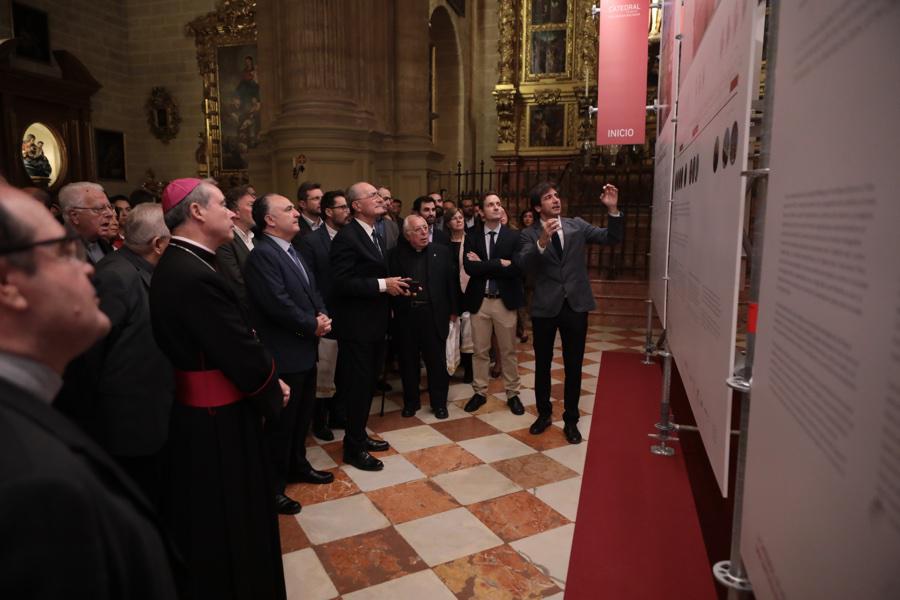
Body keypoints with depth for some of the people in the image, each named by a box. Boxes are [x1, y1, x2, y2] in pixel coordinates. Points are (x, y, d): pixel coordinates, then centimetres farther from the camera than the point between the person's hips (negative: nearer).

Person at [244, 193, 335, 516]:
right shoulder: (262, 254, -19)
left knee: (303, 415, 22)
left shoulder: (292, 251, 12)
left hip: (304, 349, 9)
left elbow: (312, 290, 15)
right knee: (281, 421, 4)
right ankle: (273, 487, 21)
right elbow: (279, 304, -26)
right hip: (284, 354, -9)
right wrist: (313, 326, -15)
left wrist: (322, 315, -5)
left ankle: (297, 465, 41)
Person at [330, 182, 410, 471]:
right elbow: (340, 283, -24)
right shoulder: (346, 238, -17)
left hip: (375, 323, 9)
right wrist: (382, 285, -22)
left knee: (368, 384, 18)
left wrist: (394, 285, 2)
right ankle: (353, 448, 15)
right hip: (356, 326, -9)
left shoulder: (376, 236, 14)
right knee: (358, 386, 1)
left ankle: (359, 435, 34)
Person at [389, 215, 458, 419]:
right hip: (406, 315, 0)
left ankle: (439, 402, 22)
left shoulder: (441, 251, 4)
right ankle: (411, 401, 27)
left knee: (437, 360, 6)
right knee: (408, 360, 10)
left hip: (434, 314, 0)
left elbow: (451, 281, 6)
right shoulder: (396, 254, 2)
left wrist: (453, 310, 4)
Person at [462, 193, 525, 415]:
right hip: (479, 300, 1)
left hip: (504, 300, -1)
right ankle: (479, 392, 24)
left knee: (509, 351, 10)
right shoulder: (472, 236, 1)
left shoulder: (513, 236, -2)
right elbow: (469, 267, -13)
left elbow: (516, 268, -16)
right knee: (480, 351, 10)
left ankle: (513, 394, 23)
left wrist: (483, 265, -15)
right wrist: (500, 264, -18)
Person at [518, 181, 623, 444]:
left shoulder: (577, 226, 4)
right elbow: (524, 265, -20)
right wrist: (542, 241, -36)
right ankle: (544, 414, 32)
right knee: (542, 364, 13)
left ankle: (571, 420, 24)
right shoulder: (530, 234, -3)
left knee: (573, 366, 10)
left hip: (575, 306, 1)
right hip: (545, 307, -1)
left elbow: (612, 238, -3)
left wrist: (613, 210, -18)